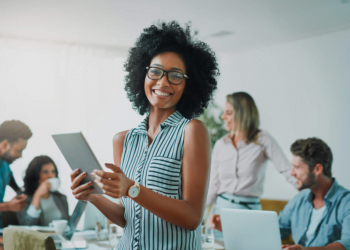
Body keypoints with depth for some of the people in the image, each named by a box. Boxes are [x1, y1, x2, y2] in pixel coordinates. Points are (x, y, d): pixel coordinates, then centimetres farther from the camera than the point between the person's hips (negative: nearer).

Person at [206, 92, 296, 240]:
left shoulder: (263, 141, -4)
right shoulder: (220, 145, 7)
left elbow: (289, 172, -10)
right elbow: (213, 186, 6)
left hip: (249, 210, -3)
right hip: (221, 207, 3)